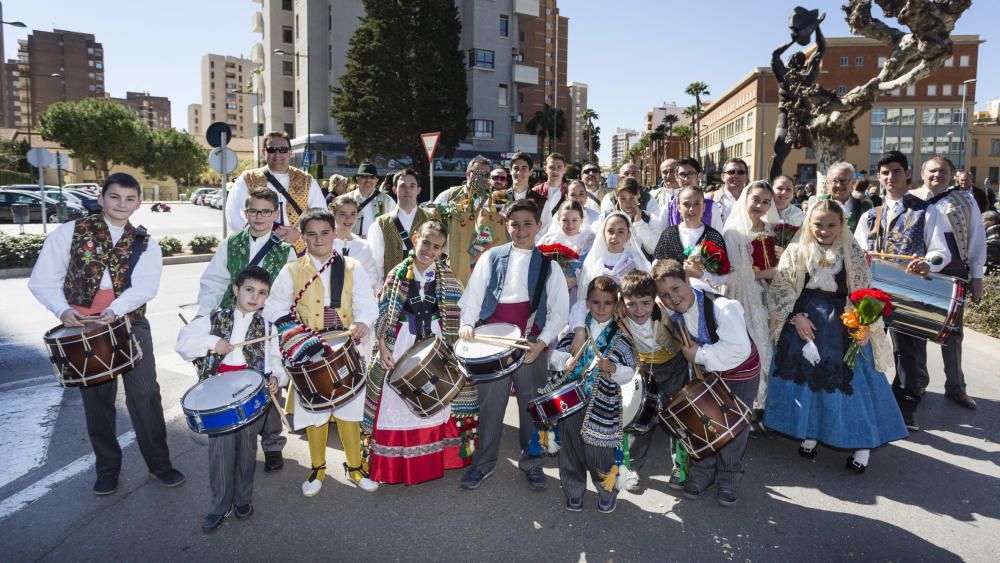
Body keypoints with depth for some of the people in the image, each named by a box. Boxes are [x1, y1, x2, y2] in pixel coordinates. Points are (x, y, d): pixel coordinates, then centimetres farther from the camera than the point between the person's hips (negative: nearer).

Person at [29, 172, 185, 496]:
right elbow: (43, 280, 1)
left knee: (145, 395, -2)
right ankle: (107, 467, 27)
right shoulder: (71, 232, 4)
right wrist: (62, 309, -15)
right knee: (97, 399, 11)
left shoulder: (145, 244, 6)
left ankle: (159, 463, 14)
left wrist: (115, 310, -25)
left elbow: (145, 287, -9)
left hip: (130, 324, 0)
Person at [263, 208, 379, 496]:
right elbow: (274, 308, 1)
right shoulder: (292, 271, 4)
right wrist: (293, 333, -16)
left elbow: (367, 305, -6)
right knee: (314, 411, 9)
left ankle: (355, 466, 27)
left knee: (349, 409, 8)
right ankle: (317, 467, 30)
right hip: (310, 356, 0)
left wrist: (361, 323, -27)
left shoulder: (353, 268, 3)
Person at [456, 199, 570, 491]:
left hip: (532, 344, 0)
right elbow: (472, 295, 7)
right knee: (489, 403, 6)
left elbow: (559, 311, 2)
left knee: (531, 404, 9)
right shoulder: (491, 257, 8)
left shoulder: (548, 265, 5)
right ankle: (483, 462, 23)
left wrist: (541, 342, -10)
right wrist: (467, 322, -10)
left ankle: (531, 462, 28)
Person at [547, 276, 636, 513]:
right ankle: (574, 491, 34)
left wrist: (613, 368, -23)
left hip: (602, 403, -2)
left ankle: (607, 490, 31)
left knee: (599, 449, 3)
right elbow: (556, 353, 6)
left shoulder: (621, 335, -2)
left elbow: (629, 373, -4)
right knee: (571, 447, 12)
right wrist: (565, 360, -14)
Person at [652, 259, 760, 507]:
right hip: (705, 370, 5)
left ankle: (729, 479, 26)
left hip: (740, 371, -5)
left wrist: (700, 354, -34)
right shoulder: (673, 310, -18)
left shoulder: (723, 308, -36)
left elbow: (739, 350, -39)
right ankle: (701, 472, 29)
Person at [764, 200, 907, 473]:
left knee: (850, 381, 2)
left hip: (842, 326, 0)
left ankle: (862, 444, 16)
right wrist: (796, 316, -13)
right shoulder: (796, 251, -1)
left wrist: (864, 326, -11)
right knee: (806, 377, 6)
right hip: (804, 322, 1)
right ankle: (809, 433, 22)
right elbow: (780, 287, -2)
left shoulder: (853, 253, -1)